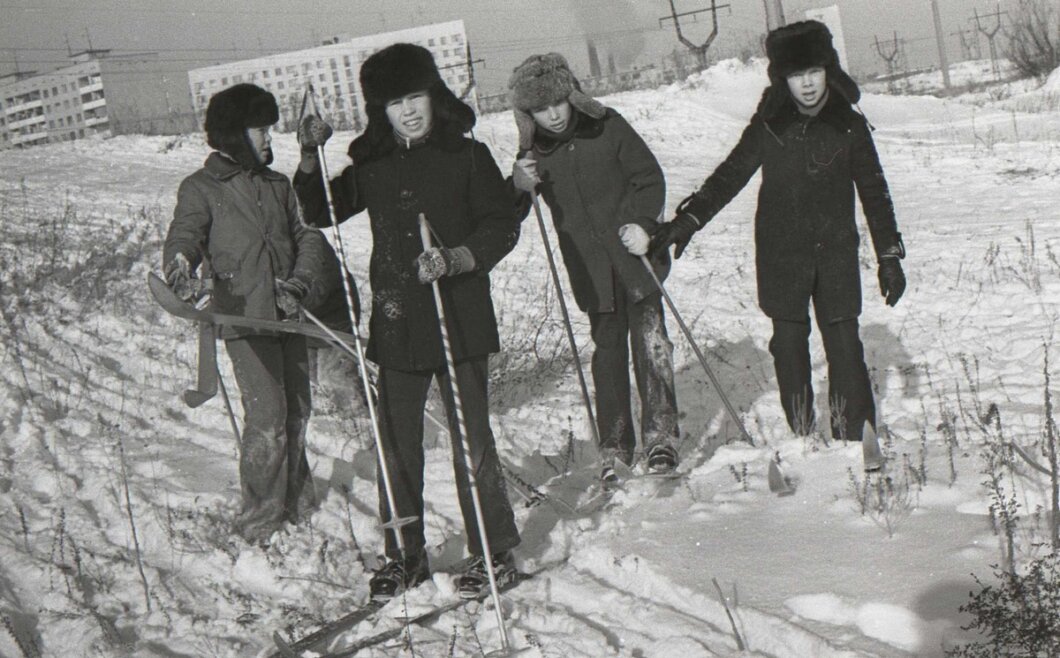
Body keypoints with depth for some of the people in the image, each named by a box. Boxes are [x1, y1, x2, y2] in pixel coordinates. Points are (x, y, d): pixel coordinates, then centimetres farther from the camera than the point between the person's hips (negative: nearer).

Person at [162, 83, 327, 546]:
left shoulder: (278, 185, 16)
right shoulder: (201, 188, 0)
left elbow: (307, 235, 13)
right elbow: (184, 235, -12)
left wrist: (301, 282, -6)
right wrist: (179, 265, -37)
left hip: (290, 315, 6)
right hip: (246, 318, -6)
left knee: (296, 413, 12)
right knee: (267, 421, -10)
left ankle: (296, 504, 31)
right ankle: (260, 524, 3)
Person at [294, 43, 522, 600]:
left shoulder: (468, 157, -2)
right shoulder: (372, 166, 7)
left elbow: (503, 229, -3)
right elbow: (319, 212, 17)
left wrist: (453, 259, -18)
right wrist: (310, 158, 1)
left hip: (459, 321, -4)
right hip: (396, 324, 4)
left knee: (471, 439, 0)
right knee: (396, 443, 9)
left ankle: (494, 552, 14)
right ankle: (404, 554, 23)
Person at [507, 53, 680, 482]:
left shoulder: (606, 127, -4)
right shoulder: (532, 153, 1)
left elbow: (649, 177, 1)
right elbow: (508, 217, 5)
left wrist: (641, 223, -15)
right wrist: (518, 186, -17)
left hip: (635, 257, -1)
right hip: (591, 271, 1)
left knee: (651, 343, -4)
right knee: (608, 352, 5)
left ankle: (660, 435, 5)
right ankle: (615, 447, 14)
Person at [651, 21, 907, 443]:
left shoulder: (849, 126, -1)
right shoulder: (769, 126, -2)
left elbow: (874, 192, 6)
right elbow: (730, 175, 5)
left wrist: (890, 256, 6)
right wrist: (689, 218, -5)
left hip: (836, 253, -1)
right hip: (781, 254, 1)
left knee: (844, 343, -4)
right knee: (788, 344, 5)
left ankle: (855, 437, 4)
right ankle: (802, 435, 16)